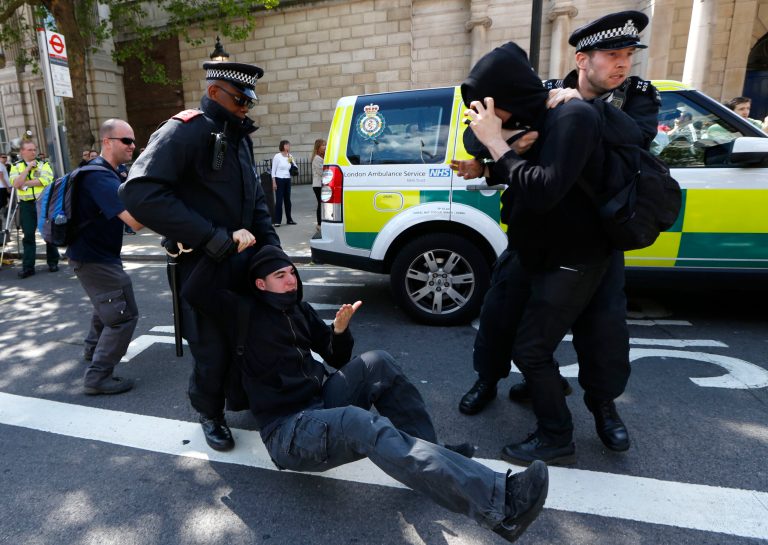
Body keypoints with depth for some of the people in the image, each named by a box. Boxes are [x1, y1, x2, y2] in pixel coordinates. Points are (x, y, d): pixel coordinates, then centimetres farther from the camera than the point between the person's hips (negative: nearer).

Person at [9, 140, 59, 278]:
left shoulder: (43, 164, 4)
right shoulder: (16, 167, 8)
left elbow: (45, 180, -13)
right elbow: (16, 184, -8)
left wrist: (26, 183, -11)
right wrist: (28, 168, -9)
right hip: (26, 205, 1)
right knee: (28, 235, 2)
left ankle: (53, 262, 17)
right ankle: (28, 267, 5)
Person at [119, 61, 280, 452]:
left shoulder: (240, 137, 11)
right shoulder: (185, 131, -15)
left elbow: (256, 200, 17)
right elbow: (140, 194, -29)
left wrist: (271, 248, 3)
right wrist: (217, 240, -30)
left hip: (241, 257, 7)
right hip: (201, 264, -7)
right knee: (212, 350, 3)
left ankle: (242, 398, 41)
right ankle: (210, 415, 30)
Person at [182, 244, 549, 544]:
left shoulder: (299, 309, 14)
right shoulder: (245, 312, -2)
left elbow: (337, 359, 14)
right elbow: (194, 292, -16)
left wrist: (340, 330, -7)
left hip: (321, 403, 7)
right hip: (287, 432, -7)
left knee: (376, 363, -17)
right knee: (361, 423, -37)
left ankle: (431, 456, -13)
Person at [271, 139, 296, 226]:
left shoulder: (290, 156, 8)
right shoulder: (277, 156, -6)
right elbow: (273, 170, -6)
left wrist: (292, 162, -6)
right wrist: (274, 182, -12)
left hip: (287, 180, 5)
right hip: (279, 180, -5)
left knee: (287, 200, 9)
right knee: (279, 200, -5)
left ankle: (289, 219, 17)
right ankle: (277, 221, -1)